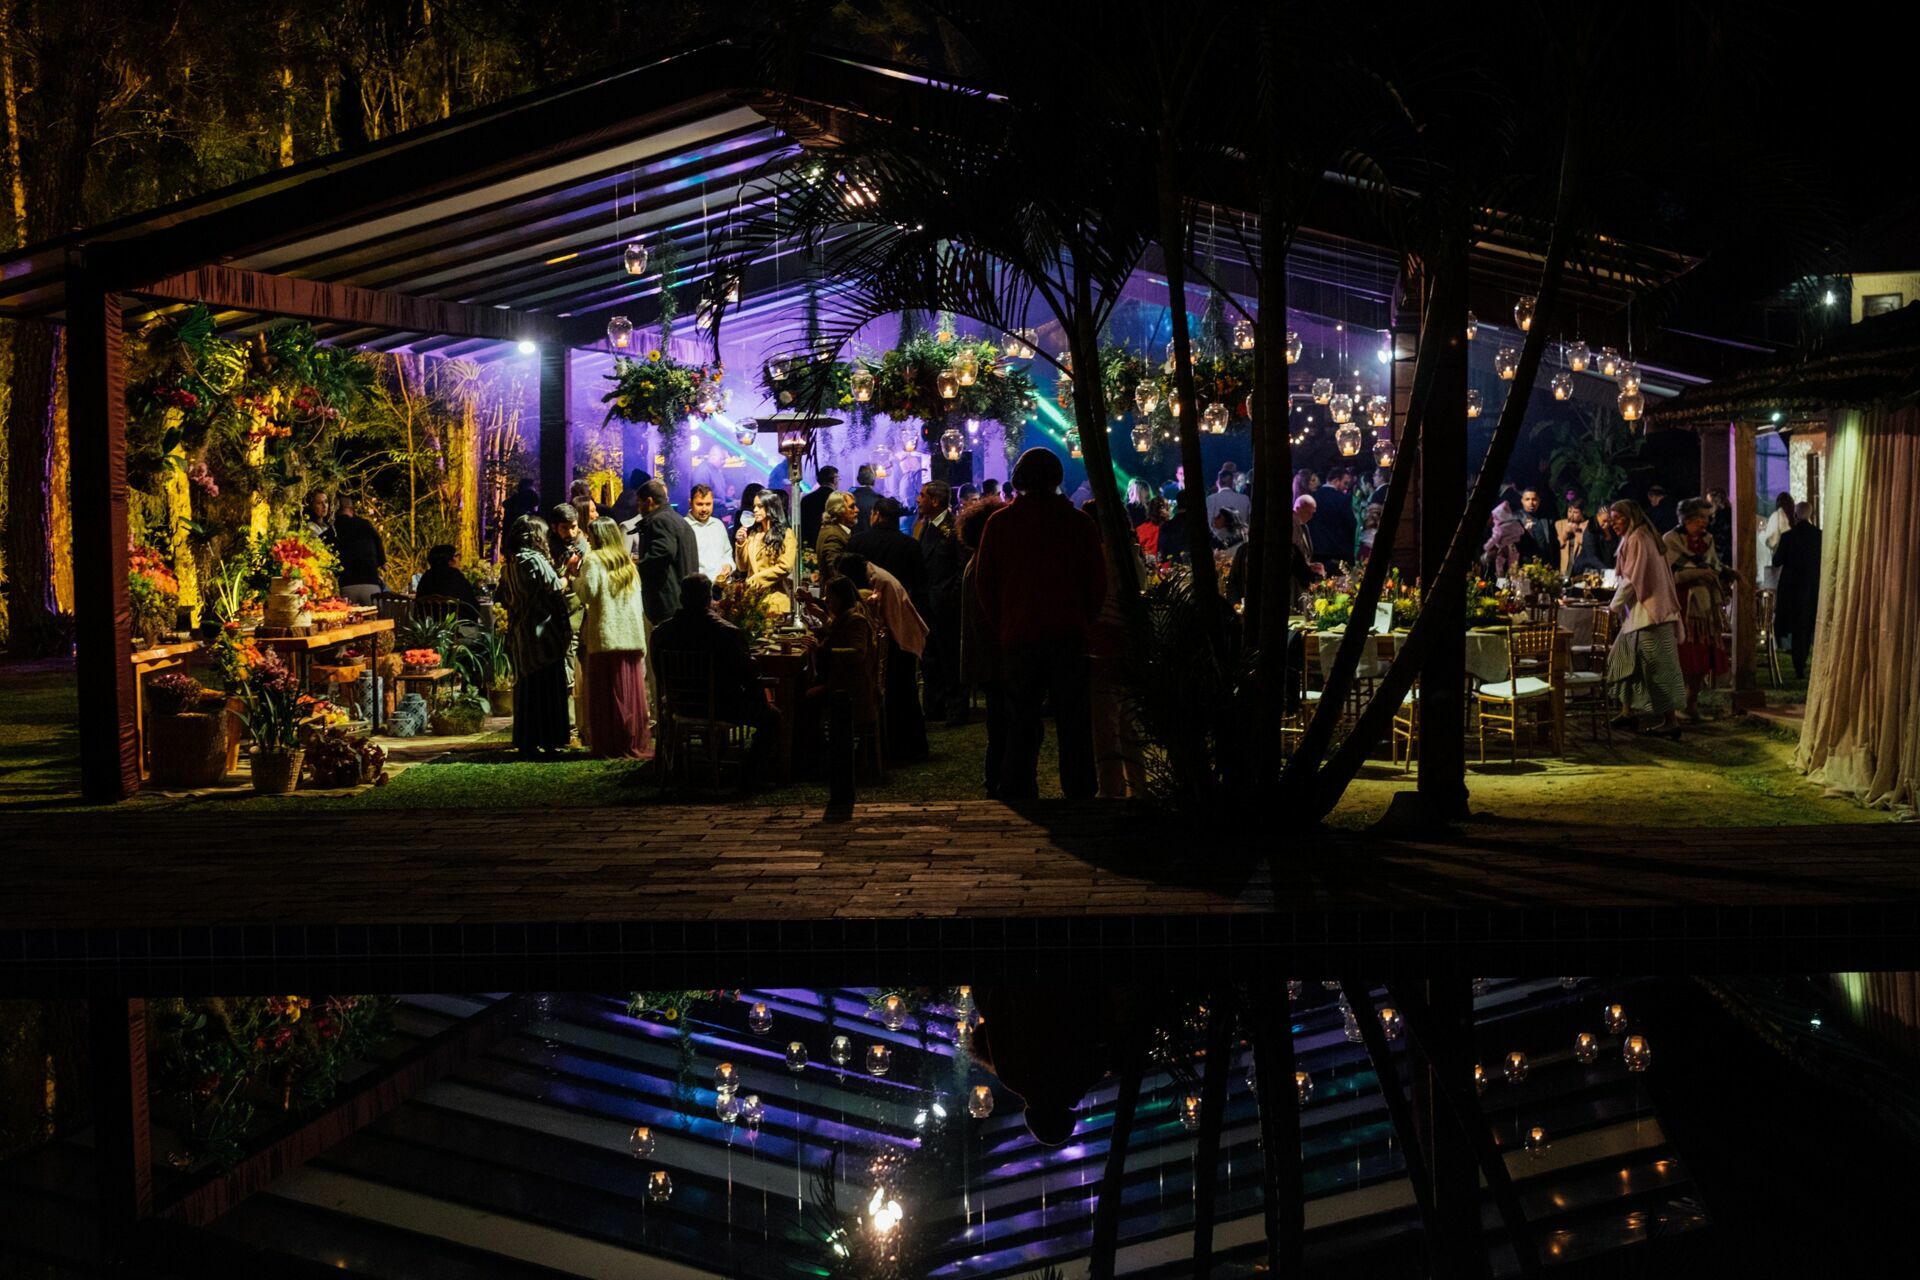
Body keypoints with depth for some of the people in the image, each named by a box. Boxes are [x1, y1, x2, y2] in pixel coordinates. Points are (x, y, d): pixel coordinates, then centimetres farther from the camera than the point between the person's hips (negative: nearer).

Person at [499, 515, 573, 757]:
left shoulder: (510, 564, 10)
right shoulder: (534, 560, -15)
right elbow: (554, 588, -16)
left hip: (520, 634, 8)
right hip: (542, 635, -8)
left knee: (526, 687, 11)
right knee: (547, 687, -2)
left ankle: (526, 741, 13)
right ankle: (546, 739, -1)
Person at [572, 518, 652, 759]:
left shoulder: (594, 560, -3)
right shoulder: (628, 563, 17)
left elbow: (588, 592, -15)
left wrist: (576, 578, 5)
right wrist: (643, 645, 17)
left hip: (606, 637, -5)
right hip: (633, 637, 6)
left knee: (607, 694, -1)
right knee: (632, 693, 8)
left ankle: (611, 746, -1)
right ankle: (636, 744, 11)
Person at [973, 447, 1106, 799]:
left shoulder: (999, 523, 0)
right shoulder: (1079, 522, 0)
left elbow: (986, 586, 3)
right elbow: (1098, 585, 4)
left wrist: (1001, 630, 10)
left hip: (1018, 638, 0)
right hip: (1069, 635, 0)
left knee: (1021, 721, 6)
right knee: (1074, 720, 4)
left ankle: (1018, 793, 7)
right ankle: (1080, 790, 5)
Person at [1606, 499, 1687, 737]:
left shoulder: (1635, 539, -13)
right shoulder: (1644, 537, 17)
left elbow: (1631, 579, -17)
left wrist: (1614, 606, -7)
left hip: (1645, 612, -11)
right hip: (1639, 612, 11)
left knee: (1656, 665, -7)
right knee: (1625, 659, 14)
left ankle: (1670, 720, -5)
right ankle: (1627, 713, 17)